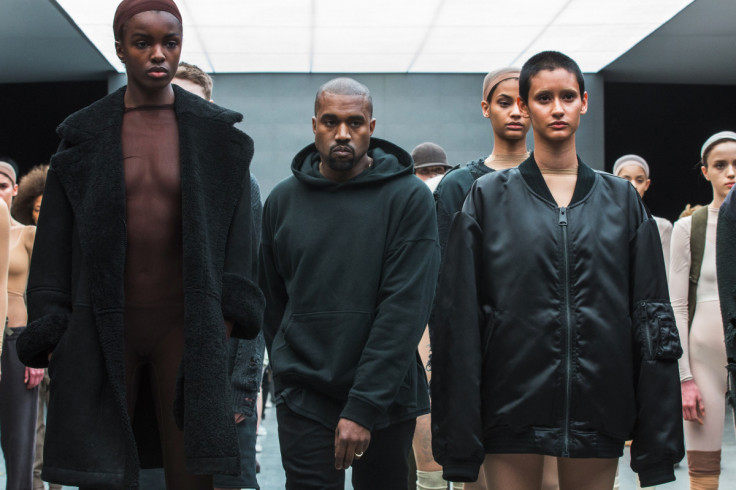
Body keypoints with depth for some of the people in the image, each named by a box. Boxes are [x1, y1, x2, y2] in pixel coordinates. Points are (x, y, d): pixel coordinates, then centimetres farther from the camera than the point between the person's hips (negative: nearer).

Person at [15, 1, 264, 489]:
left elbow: (237, 230, 3)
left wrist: (231, 316, -6)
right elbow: (57, 238, 4)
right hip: (105, 326, 0)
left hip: (183, 324, 0)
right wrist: (50, 334, -2)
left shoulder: (215, 135, 3)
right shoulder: (84, 137, 4)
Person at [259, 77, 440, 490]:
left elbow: (406, 308, -13)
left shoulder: (409, 198, -6)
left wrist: (364, 407, -18)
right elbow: (273, 301, 12)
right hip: (304, 399, 1)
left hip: (387, 401, -1)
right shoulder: (283, 201, 4)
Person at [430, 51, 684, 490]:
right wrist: (459, 445, -8)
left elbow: (652, 317, 7)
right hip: (513, 410, -2)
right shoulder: (489, 198, 4)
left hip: (598, 416, 2)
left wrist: (658, 439, 0)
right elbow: (458, 318, -1)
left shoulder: (622, 200, 9)